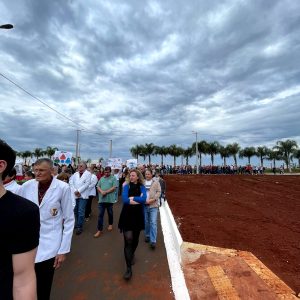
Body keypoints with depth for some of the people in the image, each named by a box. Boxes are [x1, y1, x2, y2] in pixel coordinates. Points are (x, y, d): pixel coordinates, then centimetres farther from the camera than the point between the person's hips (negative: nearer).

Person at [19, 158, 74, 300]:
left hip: (48, 246, -2)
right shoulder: (26, 186, -3)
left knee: (43, 288, 11)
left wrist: (63, 249, -7)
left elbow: (69, 220, -8)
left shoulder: (63, 188, -13)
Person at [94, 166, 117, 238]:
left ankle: (110, 224, 37)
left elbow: (114, 187, -12)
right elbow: (98, 187, 7)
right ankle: (99, 230, 11)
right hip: (102, 199, 3)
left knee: (110, 213, 15)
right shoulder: (102, 178, 10)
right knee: (100, 214, 3)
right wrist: (101, 191, -13)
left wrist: (106, 192, -17)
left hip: (110, 199, -3)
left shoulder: (113, 178, -3)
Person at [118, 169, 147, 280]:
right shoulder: (126, 186, -4)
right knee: (128, 240, -6)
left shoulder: (142, 187, -2)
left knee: (135, 239, 17)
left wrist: (131, 198, -19)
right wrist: (138, 199, -18)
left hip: (138, 216, 2)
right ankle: (128, 268, 5)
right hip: (127, 215, -2)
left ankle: (132, 255, 47)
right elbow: (124, 199, -19)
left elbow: (144, 199, -19)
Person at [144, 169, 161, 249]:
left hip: (153, 205, -2)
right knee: (146, 222, 15)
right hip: (144, 205, 3)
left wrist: (153, 199, -17)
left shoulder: (156, 183, 3)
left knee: (153, 223, -6)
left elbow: (159, 192, -4)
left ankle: (153, 241, 1)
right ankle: (147, 235, 35)